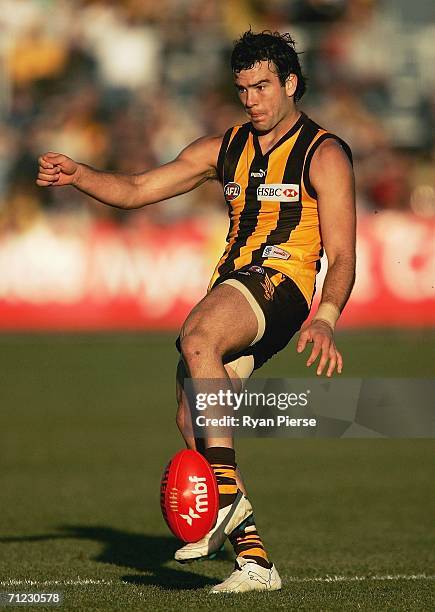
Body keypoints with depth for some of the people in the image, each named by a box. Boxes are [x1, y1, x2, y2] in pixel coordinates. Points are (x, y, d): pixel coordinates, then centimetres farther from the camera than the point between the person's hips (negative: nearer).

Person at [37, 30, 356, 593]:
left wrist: (325, 319, -23)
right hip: (230, 287, 7)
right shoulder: (225, 149, 19)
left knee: (195, 339, -35)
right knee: (192, 417, -8)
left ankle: (226, 494, -36)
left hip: (282, 282, -7)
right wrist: (77, 175, 0)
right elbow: (136, 190, 19)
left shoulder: (324, 155, 2)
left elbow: (342, 256, -5)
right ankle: (254, 561, -6)